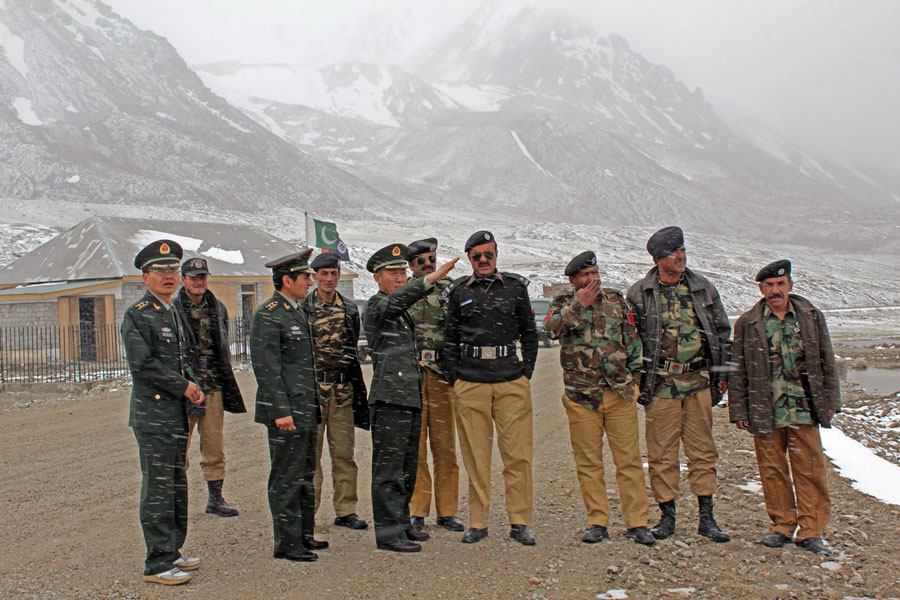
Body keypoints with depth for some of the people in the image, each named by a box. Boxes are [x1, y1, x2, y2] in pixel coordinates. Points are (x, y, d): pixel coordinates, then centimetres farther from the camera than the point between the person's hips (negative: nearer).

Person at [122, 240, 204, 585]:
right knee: (158, 487, -5)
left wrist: (194, 386, 6)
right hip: (153, 416, -9)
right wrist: (183, 387, -13)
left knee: (176, 484, 14)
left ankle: (172, 552, 25)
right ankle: (157, 564, 2)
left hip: (177, 414, 9)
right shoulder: (137, 315, -10)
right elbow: (142, 365, -18)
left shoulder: (174, 314, 17)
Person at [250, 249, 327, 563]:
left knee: (305, 475, 16)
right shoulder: (267, 316, -13)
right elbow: (266, 367, -19)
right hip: (287, 412, -10)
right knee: (286, 478, -2)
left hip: (307, 408, 10)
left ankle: (304, 534, 27)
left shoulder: (298, 312, 16)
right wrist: (281, 411, -22)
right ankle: (287, 543, 6)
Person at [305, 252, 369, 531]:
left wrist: (359, 392, 16)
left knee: (344, 452, 6)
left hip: (343, 390, 3)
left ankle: (346, 511, 15)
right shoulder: (302, 308, 0)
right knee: (311, 451, 1)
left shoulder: (350, 309, 12)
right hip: (311, 387, -3)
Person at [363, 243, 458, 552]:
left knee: (407, 468, 14)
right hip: (389, 399, -9)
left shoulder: (403, 313, 20)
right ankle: (388, 532, 0)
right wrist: (432, 277, -38)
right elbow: (398, 298, -30)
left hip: (411, 399, 9)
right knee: (388, 469, -5)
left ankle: (401, 524, 24)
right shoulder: (376, 305, -7)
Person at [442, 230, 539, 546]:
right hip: (470, 383, 0)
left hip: (512, 382, 0)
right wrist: (454, 377, 3)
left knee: (517, 453, 0)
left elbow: (530, 333, 13)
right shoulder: (458, 292, 9)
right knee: (475, 454, 3)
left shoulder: (515, 287, 9)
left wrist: (526, 372, 4)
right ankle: (477, 523, 13)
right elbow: (450, 339, 12)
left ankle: (520, 523, 10)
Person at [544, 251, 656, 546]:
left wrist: (633, 375, 9)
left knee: (629, 459, 1)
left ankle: (636, 523, 9)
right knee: (588, 462, 5)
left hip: (620, 394, 1)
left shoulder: (616, 300, 12)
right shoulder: (563, 303, 6)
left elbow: (632, 340, 15)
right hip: (581, 396, -1)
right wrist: (579, 305, -20)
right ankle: (597, 523, 15)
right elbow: (552, 328, -16)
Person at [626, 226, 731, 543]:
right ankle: (667, 516, 15)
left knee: (703, 450, 6)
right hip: (660, 383, -2)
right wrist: (635, 380, 0)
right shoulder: (639, 294, 0)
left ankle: (706, 517, 15)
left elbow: (722, 332, 16)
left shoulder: (704, 288, 9)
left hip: (698, 380, 3)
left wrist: (721, 373, 12)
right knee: (662, 453, 2)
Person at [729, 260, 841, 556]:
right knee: (773, 470, 7)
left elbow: (826, 362, 12)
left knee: (810, 470, 1)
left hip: (804, 409, 0)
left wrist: (830, 400, 7)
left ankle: (810, 530, 11)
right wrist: (738, 410, 2)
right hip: (765, 411, 0)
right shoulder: (747, 323, 4)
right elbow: (737, 371, 5)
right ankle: (782, 525, 21)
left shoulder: (812, 317, 8)